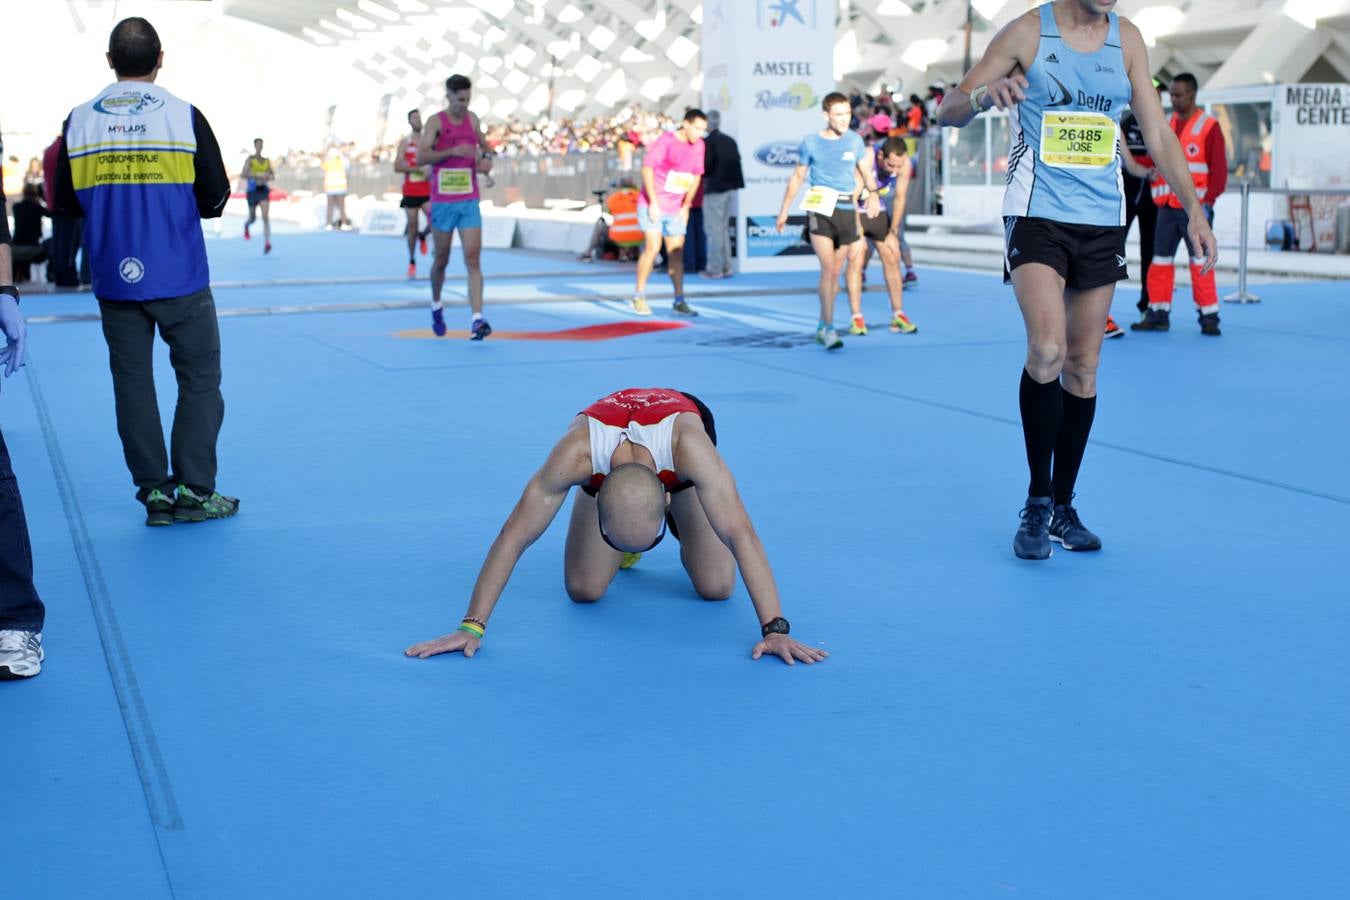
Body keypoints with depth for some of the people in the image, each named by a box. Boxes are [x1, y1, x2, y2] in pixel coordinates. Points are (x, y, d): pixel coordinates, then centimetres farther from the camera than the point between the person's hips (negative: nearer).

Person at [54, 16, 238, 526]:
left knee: (133, 383, 10)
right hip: (179, 278, -2)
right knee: (199, 378, 8)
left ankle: (154, 492, 11)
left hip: (115, 280, 3)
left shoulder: (80, 121, 0)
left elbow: (66, 200, 6)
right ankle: (194, 492, 6)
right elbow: (215, 196, -4)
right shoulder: (183, 116, -8)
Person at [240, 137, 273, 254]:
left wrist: (269, 177, -3)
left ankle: (267, 243, -26)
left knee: (266, 217, -17)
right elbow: (243, 175, -11)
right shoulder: (250, 159, -1)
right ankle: (246, 224, 50)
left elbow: (272, 175, 21)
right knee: (253, 218, 10)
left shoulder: (267, 161, 12)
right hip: (252, 190, -2)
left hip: (264, 190, 2)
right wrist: (258, 175, -22)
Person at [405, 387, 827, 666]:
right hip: (603, 465, 1)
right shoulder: (577, 452, -46)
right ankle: (621, 550, 21)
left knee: (716, 586, -13)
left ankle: (683, 530, 20)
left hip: (680, 474, -1)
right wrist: (471, 626, -40)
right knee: (583, 589, -13)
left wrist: (775, 629, -52)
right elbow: (513, 537, -39)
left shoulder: (689, 445, -49)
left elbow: (742, 536, -48)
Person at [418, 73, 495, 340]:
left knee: (473, 259, -10)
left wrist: (487, 157, 2)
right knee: (441, 260, 11)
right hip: (443, 201, -2)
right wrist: (452, 151, -23)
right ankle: (436, 306, 37)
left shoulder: (472, 119, 8)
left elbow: (484, 145, 25)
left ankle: (477, 320, -18)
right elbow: (420, 158, -14)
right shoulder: (436, 122, -5)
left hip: (469, 201, 2)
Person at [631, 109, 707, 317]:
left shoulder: (698, 146, 4)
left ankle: (679, 301, 7)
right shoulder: (666, 140, -13)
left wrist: (686, 206, 7)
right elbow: (647, 168, -14)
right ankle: (639, 297, 0)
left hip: (676, 209, 5)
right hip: (653, 205, -5)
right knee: (653, 247, -10)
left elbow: (697, 176, 13)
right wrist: (653, 202, -17)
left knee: (676, 252, 3)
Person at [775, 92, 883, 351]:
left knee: (835, 272, 8)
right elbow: (797, 177, 11)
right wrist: (784, 211, 12)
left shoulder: (854, 140, 7)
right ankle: (829, 328, -12)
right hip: (820, 209, -3)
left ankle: (822, 326, 22)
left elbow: (866, 172, 11)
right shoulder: (810, 142, 2)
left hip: (847, 210, 3)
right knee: (828, 267, -16)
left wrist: (873, 193, -11)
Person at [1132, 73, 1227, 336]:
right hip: (1166, 206, 5)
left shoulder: (1209, 126, -3)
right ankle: (1158, 314, 12)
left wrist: (1208, 199, -13)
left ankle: (1209, 316, 0)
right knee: (1161, 257, 5)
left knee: (1200, 260, -4)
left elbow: (1219, 168, -6)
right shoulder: (1165, 125, 13)